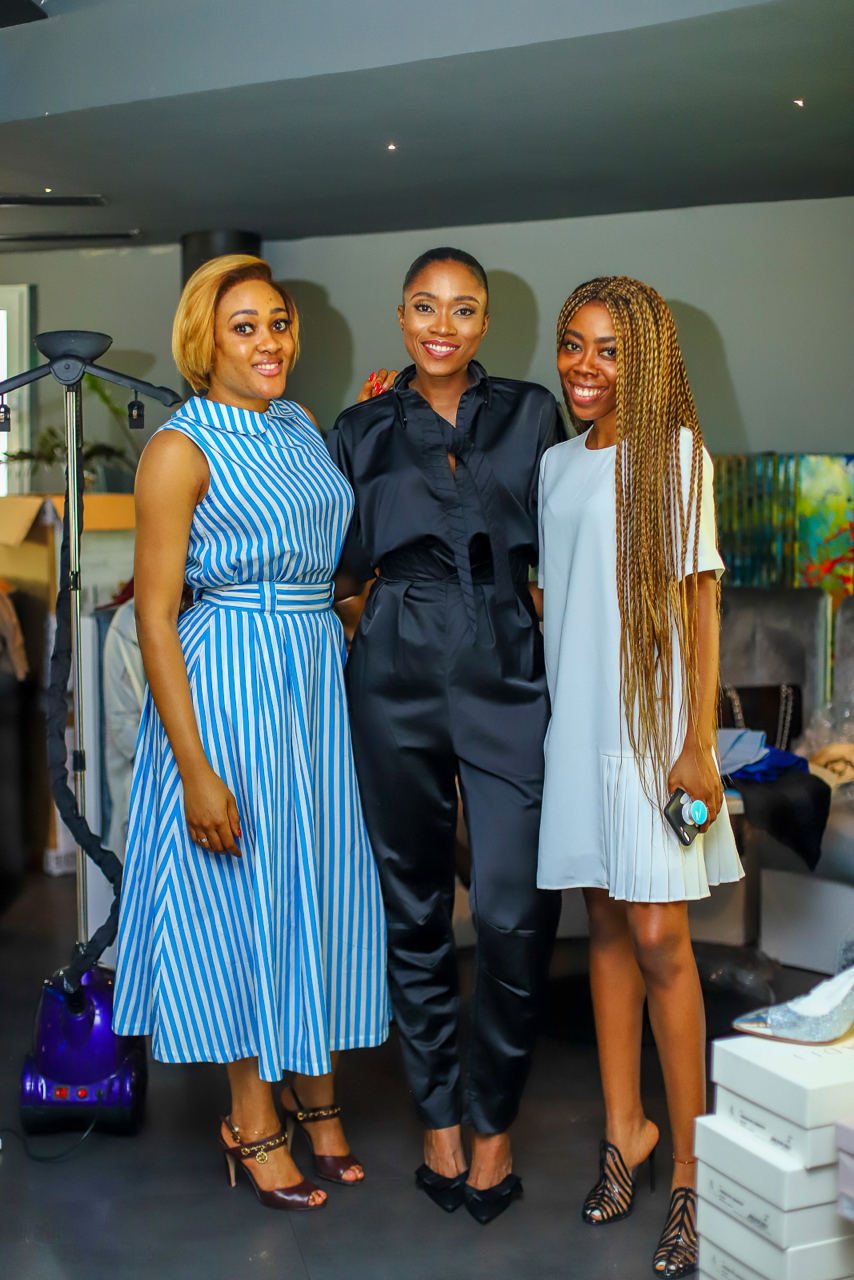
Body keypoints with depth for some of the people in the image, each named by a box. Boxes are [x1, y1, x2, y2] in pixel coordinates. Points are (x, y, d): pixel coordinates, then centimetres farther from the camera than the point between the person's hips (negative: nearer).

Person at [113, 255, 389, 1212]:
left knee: (322, 878, 13)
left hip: (320, 674, 7)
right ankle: (252, 1118, 24)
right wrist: (195, 770, -18)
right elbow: (154, 620, -14)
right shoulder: (181, 448, -11)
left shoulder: (300, 427, 10)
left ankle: (315, 1087, 33)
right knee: (241, 890, 5)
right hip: (228, 681, -7)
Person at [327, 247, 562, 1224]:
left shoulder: (530, 414, 9)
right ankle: (438, 1116, 27)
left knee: (514, 913, -7)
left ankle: (495, 1119, 17)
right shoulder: (362, 428, 10)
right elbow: (346, 559, 8)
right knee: (414, 908, 8)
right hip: (397, 676, 1)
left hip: (506, 675, -1)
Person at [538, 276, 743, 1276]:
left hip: (653, 719, -5)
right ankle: (625, 1126, 24)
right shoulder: (555, 464, 13)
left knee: (659, 938, -5)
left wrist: (699, 741, -12)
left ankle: (691, 1166, 8)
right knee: (605, 924, 11)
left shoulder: (674, 452, -3)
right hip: (575, 717, 5)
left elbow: (699, 602, -7)